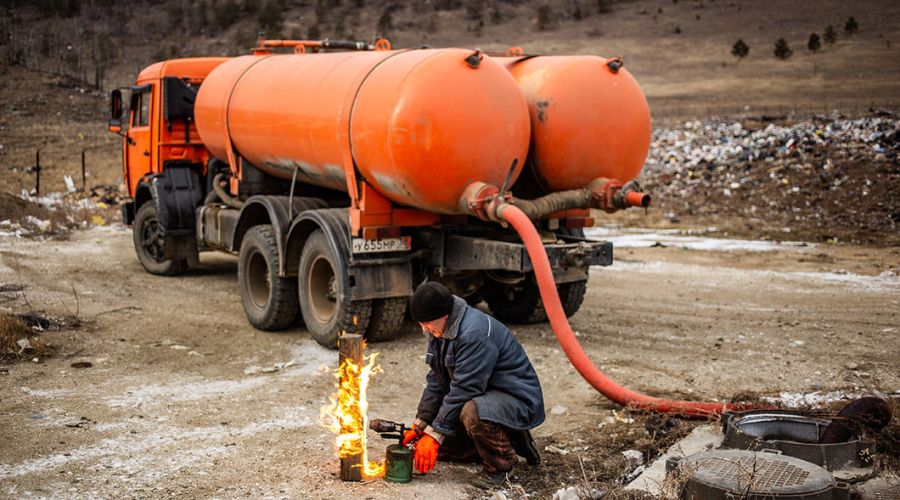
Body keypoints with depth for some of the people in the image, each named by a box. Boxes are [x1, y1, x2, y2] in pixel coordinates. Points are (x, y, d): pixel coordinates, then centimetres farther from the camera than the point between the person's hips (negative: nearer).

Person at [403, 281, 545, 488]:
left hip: (518, 399, -10)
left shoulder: (475, 333, -29)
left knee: (472, 412, -39)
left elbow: (463, 390, -29)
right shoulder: (439, 330, 2)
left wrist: (434, 435, -24)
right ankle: (510, 441, 14)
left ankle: (501, 465, -11)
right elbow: (435, 381, 6)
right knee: (438, 446, 6)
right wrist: (419, 426, 1)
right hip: (485, 395, 10)